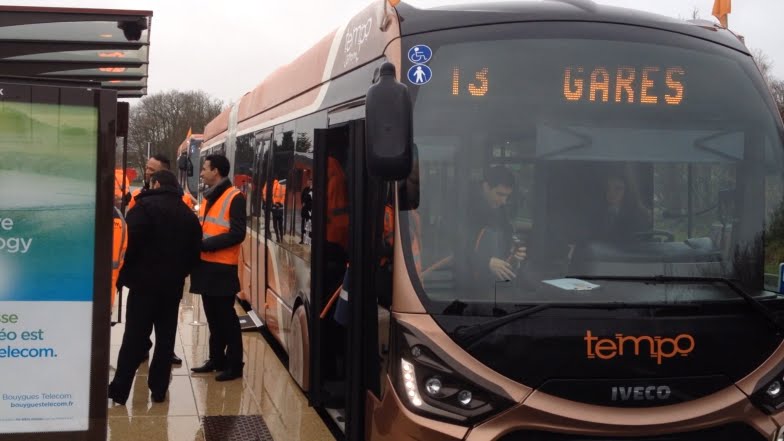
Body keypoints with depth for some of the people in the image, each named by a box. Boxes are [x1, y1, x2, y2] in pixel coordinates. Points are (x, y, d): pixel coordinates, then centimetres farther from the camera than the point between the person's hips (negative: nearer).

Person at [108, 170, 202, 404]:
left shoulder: (145, 205, -6)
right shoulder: (189, 215, 12)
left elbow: (131, 241, -18)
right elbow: (194, 253, 12)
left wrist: (125, 271, -6)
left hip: (145, 281, -4)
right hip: (173, 284, 5)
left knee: (134, 337, 0)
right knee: (166, 337, 10)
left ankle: (119, 389, 4)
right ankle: (159, 389, 13)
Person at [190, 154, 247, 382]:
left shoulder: (234, 197, -11)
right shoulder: (209, 197, 16)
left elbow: (237, 234, -18)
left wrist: (205, 243, -19)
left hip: (222, 268, -8)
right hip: (206, 265, 8)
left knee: (226, 317, -3)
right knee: (213, 316, 14)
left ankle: (234, 364, 4)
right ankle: (216, 359, 24)